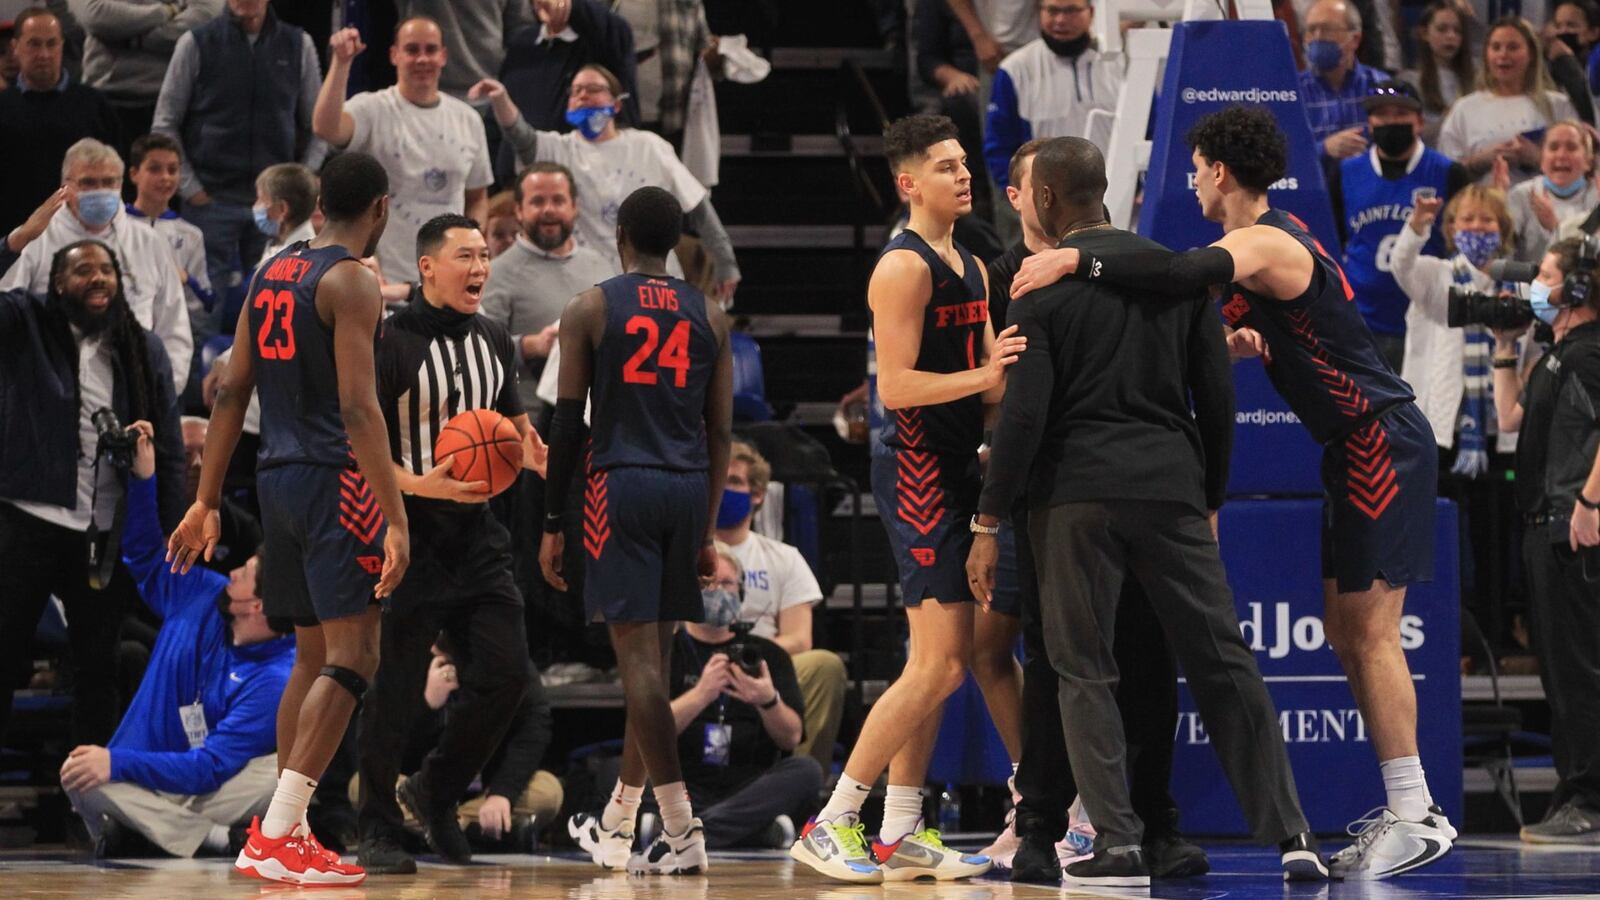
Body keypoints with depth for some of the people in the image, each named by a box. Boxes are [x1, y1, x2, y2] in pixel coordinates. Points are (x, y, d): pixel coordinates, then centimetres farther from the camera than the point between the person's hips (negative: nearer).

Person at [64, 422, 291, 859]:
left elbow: (209, 770, -24)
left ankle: (144, 828, -27)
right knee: (78, 776, -30)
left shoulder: (276, 679, -19)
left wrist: (118, 762, -31)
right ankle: (219, 839, -27)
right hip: (144, 789, 5)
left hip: (211, 792, -5)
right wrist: (143, 479, 5)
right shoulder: (203, 598, -1)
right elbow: (146, 557, 19)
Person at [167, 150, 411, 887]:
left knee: (313, 656, 18)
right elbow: (357, 407, -19)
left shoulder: (274, 273, 14)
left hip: (278, 478, 9)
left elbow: (232, 392, 14)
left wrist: (207, 502, 18)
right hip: (334, 477, -9)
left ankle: (284, 832, 19)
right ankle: (278, 835, -18)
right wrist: (396, 519, -22)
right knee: (352, 656, -9)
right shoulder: (351, 281, -11)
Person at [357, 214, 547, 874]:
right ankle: (376, 826, 9)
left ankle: (435, 793, 20)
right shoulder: (391, 343, -10)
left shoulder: (494, 343, 12)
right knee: (394, 687, -3)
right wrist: (417, 485, -27)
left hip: (476, 530, 6)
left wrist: (541, 460, 2)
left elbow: (516, 430, 24)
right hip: (409, 530, -6)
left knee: (505, 674, 0)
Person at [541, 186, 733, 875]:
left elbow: (568, 423, -3)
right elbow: (720, 433, 9)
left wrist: (553, 523, 2)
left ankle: (682, 832, -15)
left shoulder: (590, 309, 0)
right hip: (687, 489, 4)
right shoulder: (709, 318, 10)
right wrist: (707, 532, 15)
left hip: (621, 485, -4)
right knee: (652, 659, 14)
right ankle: (616, 824, 25)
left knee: (639, 657, -6)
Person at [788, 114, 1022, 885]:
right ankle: (831, 824, -10)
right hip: (915, 471, -10)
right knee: (940, 664, -13)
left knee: (935, 665, 11)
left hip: (953, 470, 10)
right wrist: (982, 376, -28)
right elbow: (896, 386, -20)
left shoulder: (972, 268, 17)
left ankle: (901, 835, 16)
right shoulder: (903, 267, -13)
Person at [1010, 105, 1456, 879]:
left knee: (1369, 633, -9)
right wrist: (1248, 343, 2)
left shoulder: (1266, 244, -18)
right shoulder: (1269, 240, 15)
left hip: (1382, 447, -10)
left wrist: (1077, 261, -40)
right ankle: (1409, 805, 13)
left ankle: (1414, 819, -8)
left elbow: (1188, 271, -39)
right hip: (1360, 448, 10)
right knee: (1345, 630, 11)